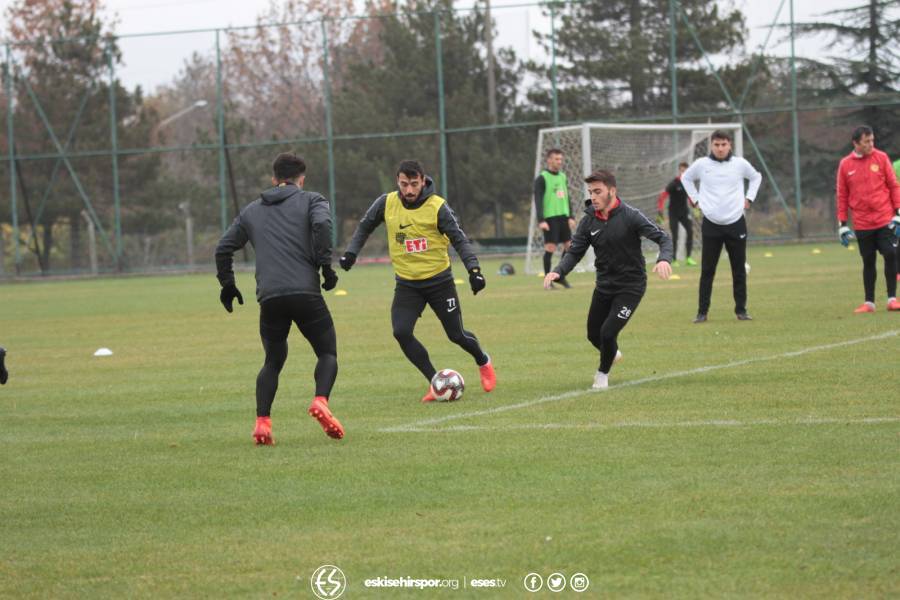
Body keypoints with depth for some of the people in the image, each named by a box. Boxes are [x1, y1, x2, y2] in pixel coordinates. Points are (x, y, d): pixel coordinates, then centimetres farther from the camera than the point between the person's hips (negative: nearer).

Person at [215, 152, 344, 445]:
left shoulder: (251, 211, 22)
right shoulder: (311, 201, 10)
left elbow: (223, 248, 20)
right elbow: (321, 224, -12)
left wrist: (227, 284, 29)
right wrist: (325, 265, -6)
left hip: (269, 298, 3)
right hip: (306, 293, -3)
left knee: (273, 361, 17)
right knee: (327, 353, 9)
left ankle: (262, 422, 0)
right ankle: (321, 401, -19)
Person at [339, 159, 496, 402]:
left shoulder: (437, 207, -16)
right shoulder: (387, 203, -7)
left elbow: (459, 240, -14)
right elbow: (365, 226, 10)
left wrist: (473, 268, -26)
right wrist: (351, 252, -2)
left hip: (439, 281, -2)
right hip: (407, 283, 2)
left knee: (456, 335, 4)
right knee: (401, 332, -18)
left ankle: (483, 362, 38)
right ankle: (435, 382, -3)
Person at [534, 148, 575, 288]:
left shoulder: (562, 177, 16)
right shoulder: (542, 178, -5)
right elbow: (538, 200, -10)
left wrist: (571, 216, 14)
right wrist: (541, 220, -18)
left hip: (563, 216, 7)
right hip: (550, 218, -7)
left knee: (569, 246, 3)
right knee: (550, 248, -8)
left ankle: (561, 276, 15)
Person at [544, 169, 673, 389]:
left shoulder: (630, 216, -18)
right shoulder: (589, 221, -4)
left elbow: (663, 238, -19)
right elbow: (575, 252, -2)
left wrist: (664, 259, -41)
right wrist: (558, 271, -22)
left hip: (630, 286, -5)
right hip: (604, 286, 5)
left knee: (608, 332, -15)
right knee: (593, 334, 13)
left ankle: (603, 373, 14)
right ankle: (612, 353, 49)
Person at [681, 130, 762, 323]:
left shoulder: (740, 164, 0)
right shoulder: (701, 164, -1)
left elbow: (756, 177, 20)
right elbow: (686, 178, 17)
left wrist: (748, 198, 9)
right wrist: (696, 198, 8)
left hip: (736, 223, 1)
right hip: (711, 224, -1)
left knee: (739, 270, 5)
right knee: (707, 271, 0)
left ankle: (741, 310, 14)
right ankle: (702, 312, 5)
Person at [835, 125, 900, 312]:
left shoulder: (881, 158, 2)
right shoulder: (845, 164, 3)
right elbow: (842, 195, 7)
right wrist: (842, 224, 5)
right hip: (862, 225, 1)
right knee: (868, 262, 5)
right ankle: (869, 302, 13)